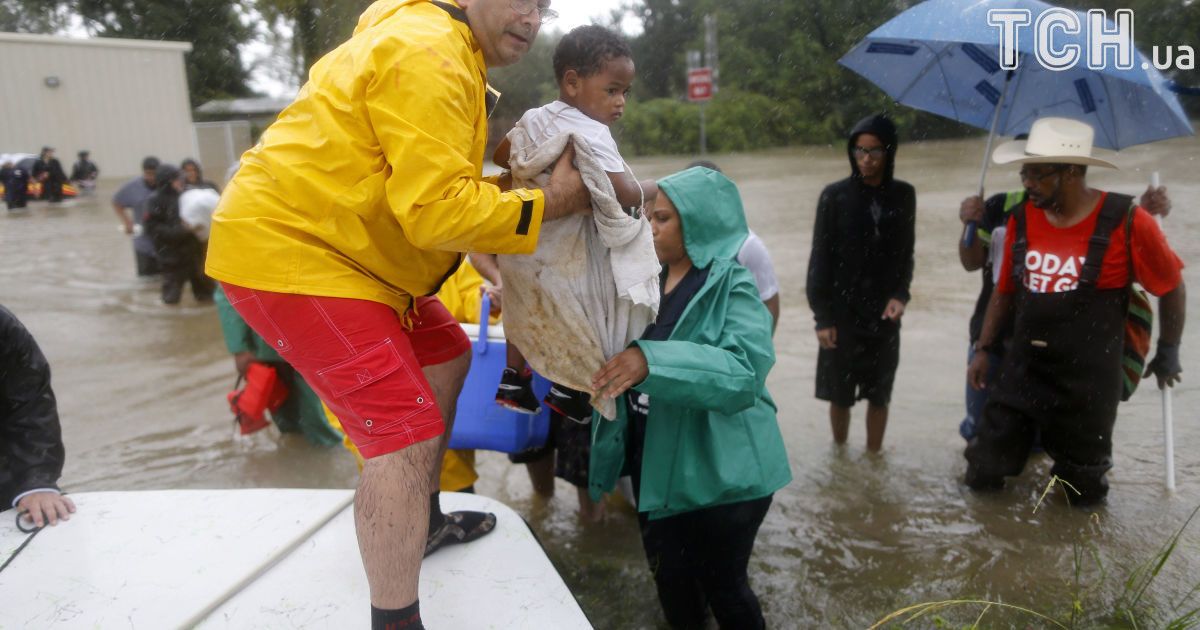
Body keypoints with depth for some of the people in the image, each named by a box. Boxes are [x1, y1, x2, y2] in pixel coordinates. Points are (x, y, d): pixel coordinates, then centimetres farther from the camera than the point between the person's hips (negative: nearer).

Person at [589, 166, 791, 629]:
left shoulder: (732, 287, -16)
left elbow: (745, 370, -31)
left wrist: (653, 361, -41)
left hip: (718, 469, -6)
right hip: (654, 460, 6)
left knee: (721, 583, 10)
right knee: (670, 578, 22)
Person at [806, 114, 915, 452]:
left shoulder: (903, 196, 1)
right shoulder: (835, 195, -7)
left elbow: (906, 254, 10)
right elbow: (820, 259, -5)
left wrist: (900, 294, -7)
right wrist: (822, 316, -8)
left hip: (884, 314, 2)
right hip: (842, 314, -2)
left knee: (879, 396, 10)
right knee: (840, 395, 8)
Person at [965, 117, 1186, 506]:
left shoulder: (1126, 223, -13)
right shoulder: (1021, 220, 0)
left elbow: (1171, 287, 1)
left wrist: (1167, 353, 9)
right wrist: (984, 349, 8)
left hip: (1088, 383, -3)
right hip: (1021, 372, 4)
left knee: (1082, 493, 13)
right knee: (982, 475, 8)